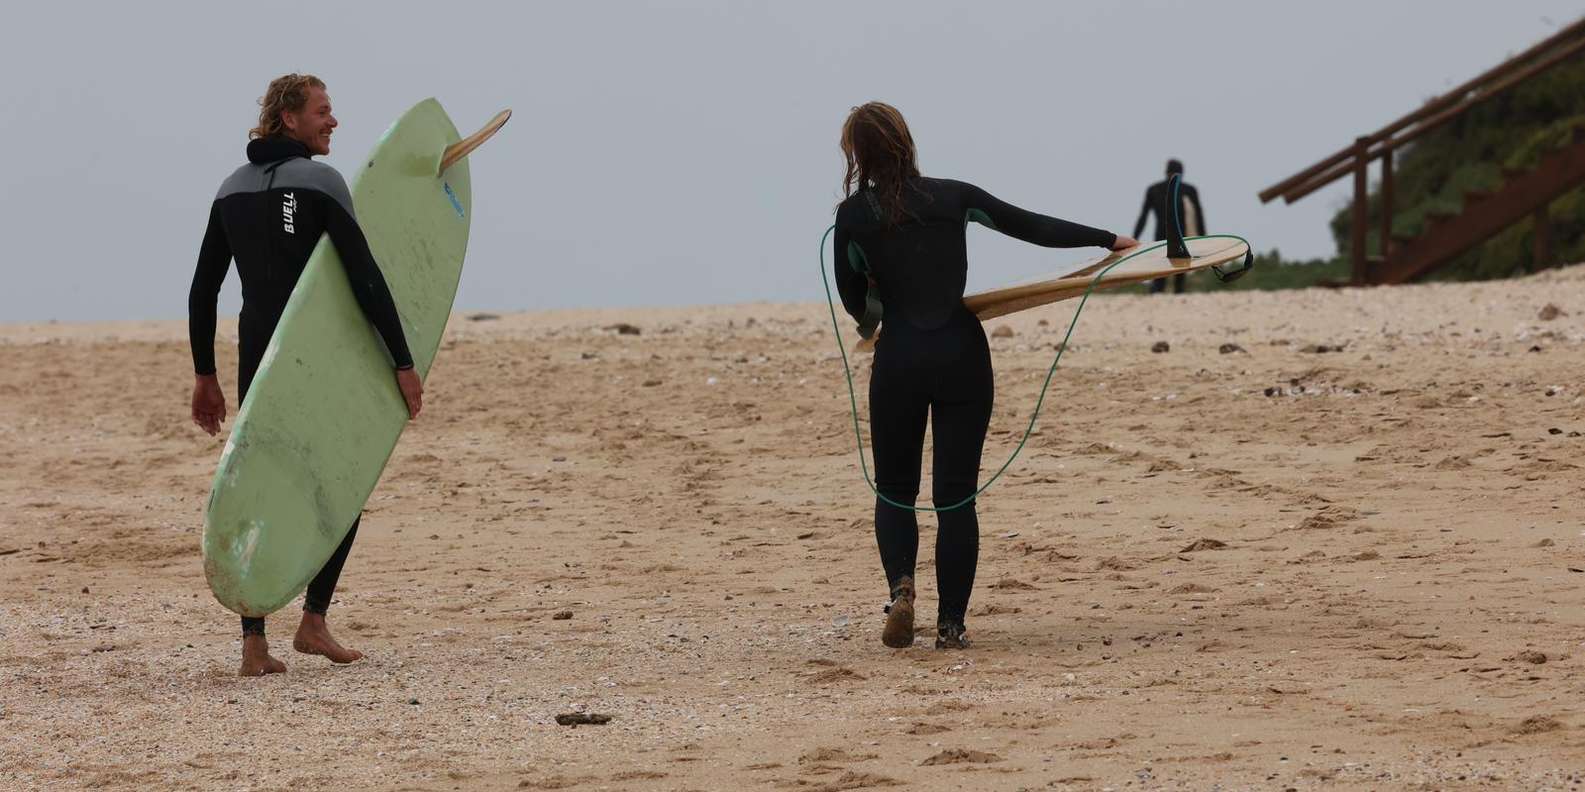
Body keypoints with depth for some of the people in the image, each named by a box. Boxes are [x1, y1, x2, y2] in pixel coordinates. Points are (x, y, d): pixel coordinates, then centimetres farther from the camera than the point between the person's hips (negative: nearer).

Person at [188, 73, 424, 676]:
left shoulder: (231, 190, 10)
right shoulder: (320, 182, -10)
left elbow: (202, 291, 12)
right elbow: (366, 278, -17)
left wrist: (205, 376, 17)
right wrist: (403, 363, -15)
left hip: (255, 361, 5)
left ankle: (253, 643, 0)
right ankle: (313, 621, 6)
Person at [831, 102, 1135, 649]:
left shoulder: (853, 215, -1)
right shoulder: (952, 197, 3)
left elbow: (853, 301, 8)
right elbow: (1032, 227, 9)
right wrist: (1109, 240, 19)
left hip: (899, 359, -1)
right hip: (961, 354, 1)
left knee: (895, 491, 14)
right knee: (956, 495, 6)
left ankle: (901, 586, -12)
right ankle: (951, 624, 3)